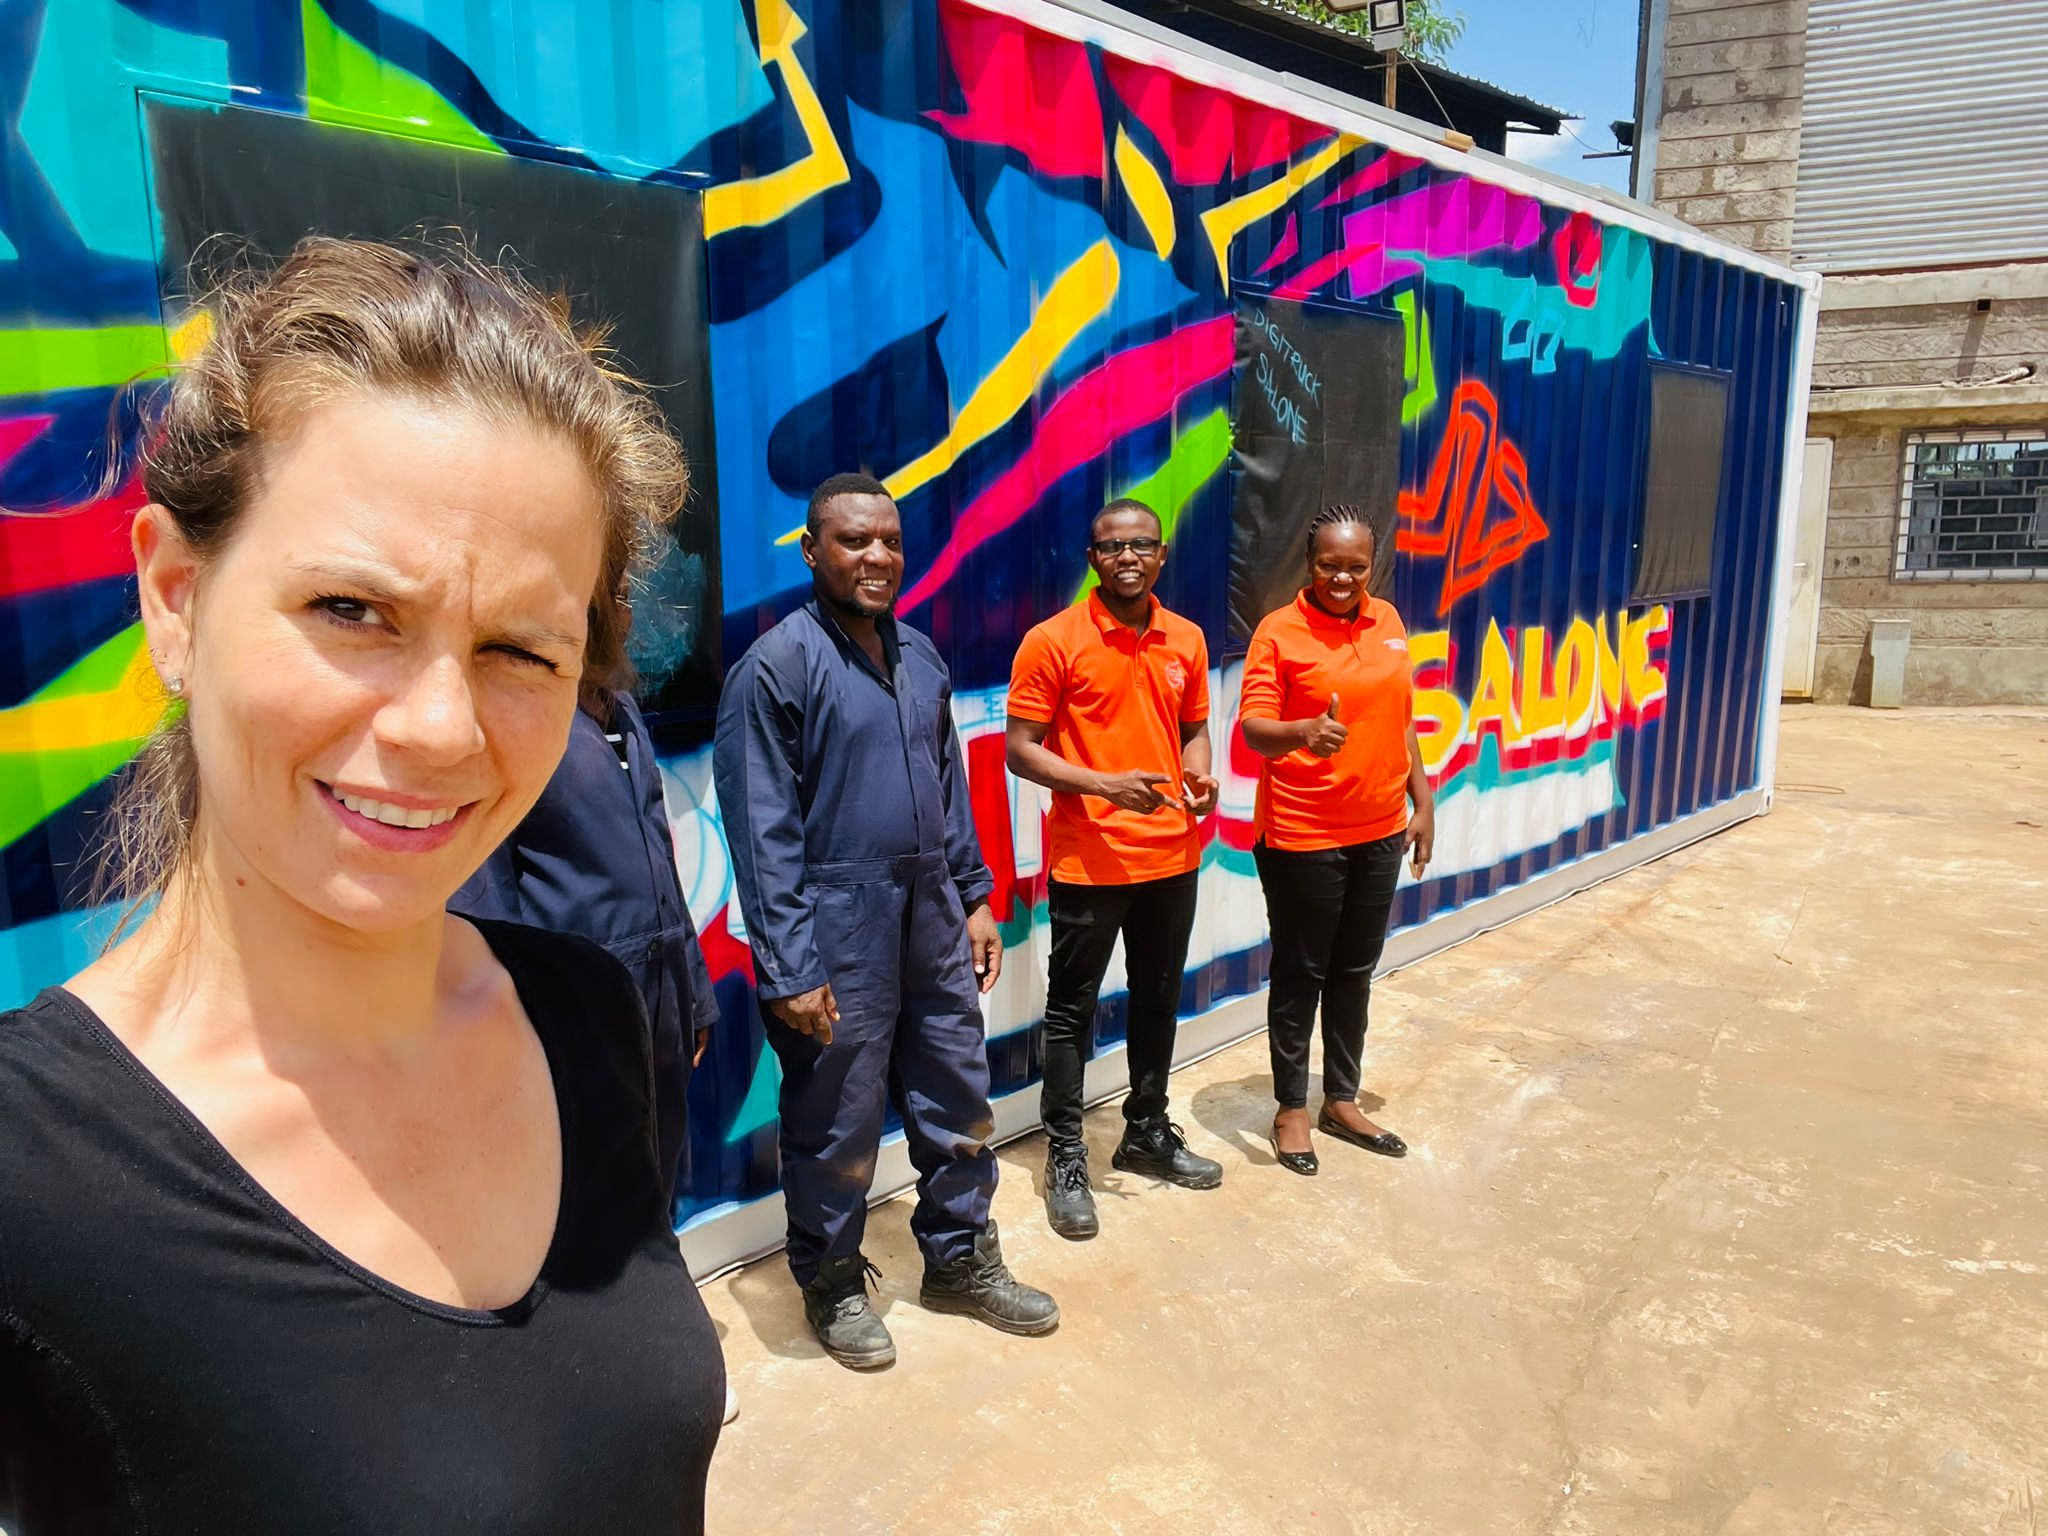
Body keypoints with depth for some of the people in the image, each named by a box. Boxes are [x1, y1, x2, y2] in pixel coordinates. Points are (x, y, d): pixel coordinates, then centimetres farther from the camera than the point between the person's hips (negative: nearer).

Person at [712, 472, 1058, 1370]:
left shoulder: (919, 655, 9)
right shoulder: (779, 663, -12)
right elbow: (763, 830, -15)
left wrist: (974, 897, 12)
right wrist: (788, 969, -17)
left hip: (931, 917, 7)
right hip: (838, 932, -6)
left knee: (958, 1103, 17)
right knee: (837, 1125, 9)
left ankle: (959, 1261, 37)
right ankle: (832, 1287, 32)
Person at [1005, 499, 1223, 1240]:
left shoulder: (1186, 640, 6)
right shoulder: (1053, 641, -10)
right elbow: (1020, 749, -11)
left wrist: (1200, 776, -5)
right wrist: (1106, 783, -23)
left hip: (1172, 855, 6)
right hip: (1088, 860, -5)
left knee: (1158, 1000, 17)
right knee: (1073, 1007, 6)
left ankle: (1147, 1132, 36)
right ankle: (1065, 1157, 20)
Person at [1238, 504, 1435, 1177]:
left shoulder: (1387, 621, 7)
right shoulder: (1279, 630, -10)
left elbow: (1400, 719, 14)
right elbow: (1254, 727, -16)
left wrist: (1422, 800, 13)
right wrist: (1304, 732, -37)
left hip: (1378, 829, 6)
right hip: (1302, 835, -5)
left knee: (1355, 970, 16)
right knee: (1301, 973, 6)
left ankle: (1341, 1101, 32)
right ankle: (1292, 1109, 23)